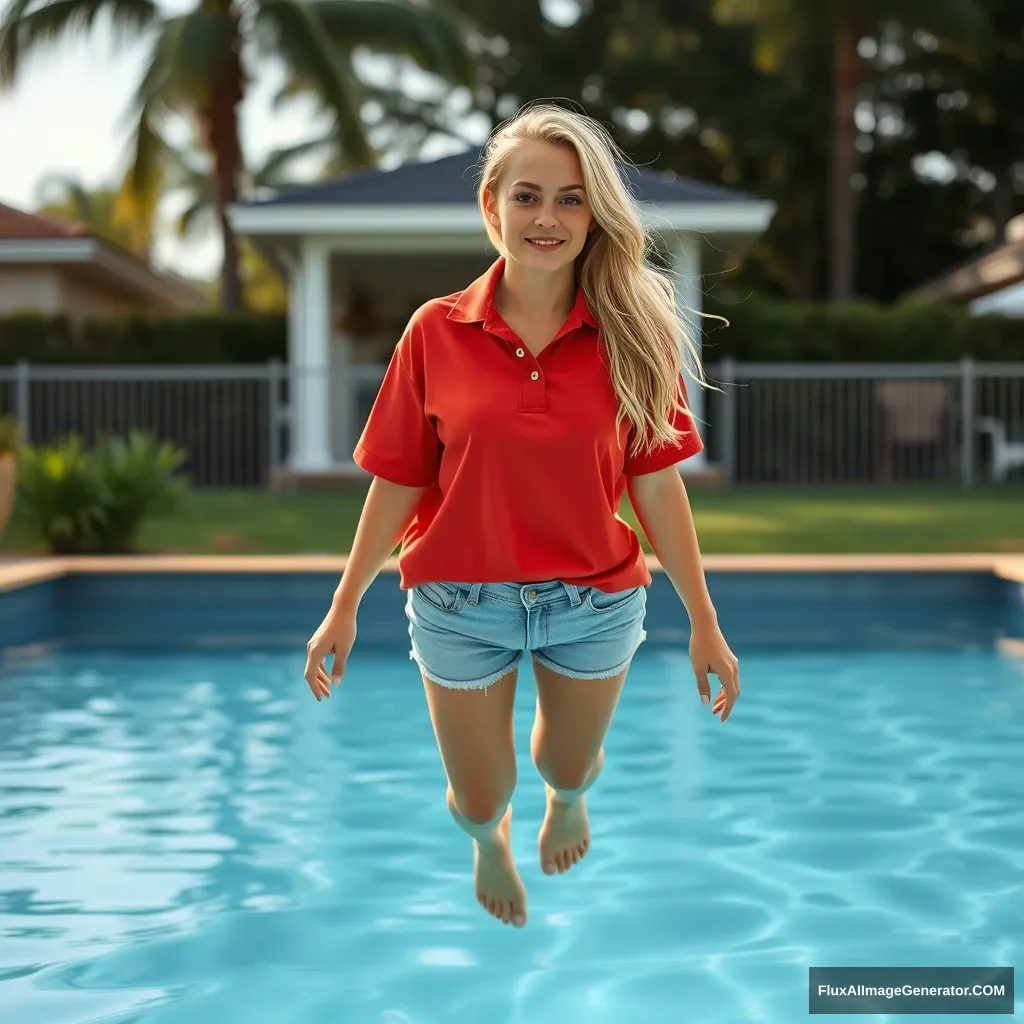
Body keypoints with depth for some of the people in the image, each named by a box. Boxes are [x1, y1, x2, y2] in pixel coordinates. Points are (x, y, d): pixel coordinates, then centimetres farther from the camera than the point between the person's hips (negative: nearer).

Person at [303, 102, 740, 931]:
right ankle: (490, 840, 54)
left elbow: (657, 485, -5)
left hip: (596, 604, 1)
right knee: (481, 799, 16)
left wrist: (704, 624, -3)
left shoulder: (633, 334, -10)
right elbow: (398, 483, -4)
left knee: (569, 767, 25)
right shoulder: (437, 332, -12)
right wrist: (344, 608, -1)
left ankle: (567, 799, 64)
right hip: (462, 605, 0)